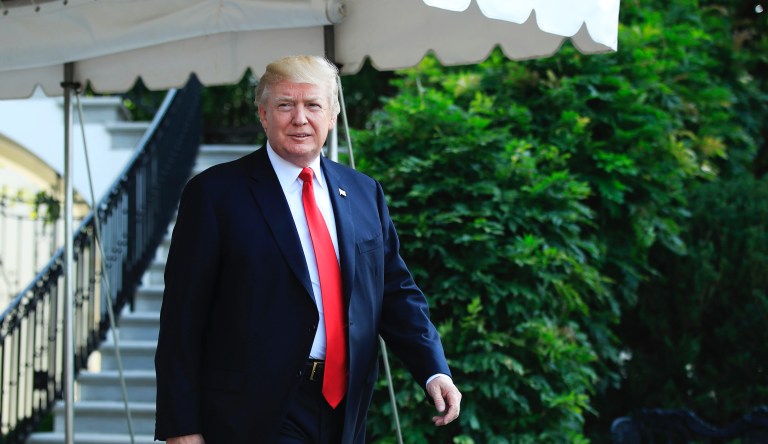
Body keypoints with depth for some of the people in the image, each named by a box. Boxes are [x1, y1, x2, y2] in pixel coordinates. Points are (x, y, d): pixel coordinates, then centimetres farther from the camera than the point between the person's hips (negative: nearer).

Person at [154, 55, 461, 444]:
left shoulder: (365, 193, 11)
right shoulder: (215, 193, -4)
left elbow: (396, 293, 13)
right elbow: (182, 318, -6)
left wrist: (434, 371, -3)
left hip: (345, 410, 5)